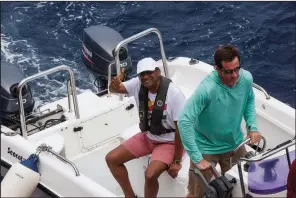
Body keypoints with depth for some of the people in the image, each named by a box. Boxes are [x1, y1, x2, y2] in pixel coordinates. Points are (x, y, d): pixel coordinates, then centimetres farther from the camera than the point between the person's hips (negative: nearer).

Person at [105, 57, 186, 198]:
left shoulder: (174, 94, -27)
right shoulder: (138, 84, -12)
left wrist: (177, 161, -20)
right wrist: (115, 83, -34)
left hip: (169, 142, -6)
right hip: (147, 137, 7)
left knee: (150, 175, -30)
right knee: (111, 159, 0)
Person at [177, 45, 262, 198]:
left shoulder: (246, 78, -16)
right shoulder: (207, 89, -33)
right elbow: (184, 122, -34)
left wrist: (252, 126, -7)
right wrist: (197, 158, -32)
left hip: (235, 143, 5)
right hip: (206, 147, -5)